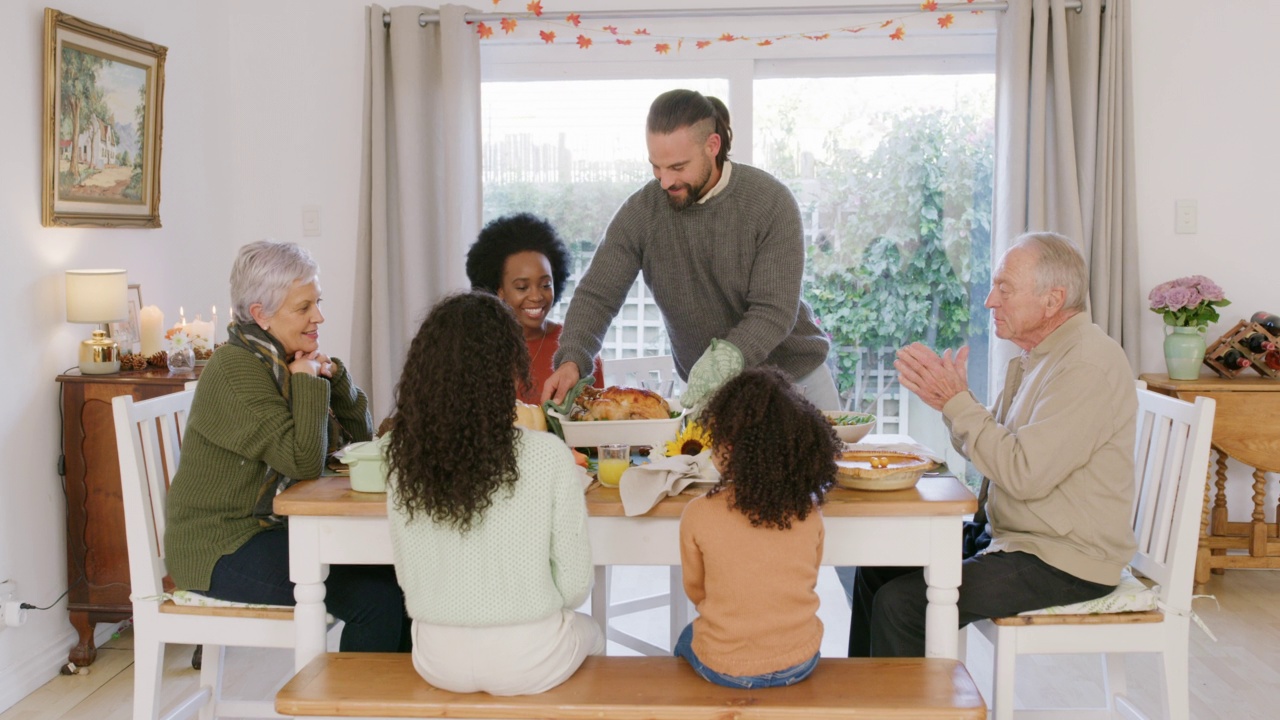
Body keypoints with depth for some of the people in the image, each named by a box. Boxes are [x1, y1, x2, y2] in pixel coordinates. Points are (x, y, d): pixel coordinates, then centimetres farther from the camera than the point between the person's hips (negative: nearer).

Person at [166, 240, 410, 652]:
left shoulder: (288, 361, 10)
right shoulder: (237, 369, -17)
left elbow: (359, 436, 10)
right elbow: (305, 461, -25)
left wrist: (334, 374, -4)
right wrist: (308, 381, -16)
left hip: (274, 530, 8)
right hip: (223, 548, -8)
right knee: (374, 597, -22)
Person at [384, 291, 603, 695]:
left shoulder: (405, 457, -10)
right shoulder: (548, 457, -20)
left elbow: (406, 577, 0)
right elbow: (575, 585, -13)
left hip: (437, 661, 3)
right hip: (527, 661, -3)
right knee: (590, 634, 33)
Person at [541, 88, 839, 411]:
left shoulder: (772, 202, -17)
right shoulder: (640, 212, -10)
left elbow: (775, 309, -22)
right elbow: (597, 295, -10)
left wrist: (728, 357, -40)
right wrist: (571, 360, -29)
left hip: (794, 376, -1)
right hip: (705, 391, 1)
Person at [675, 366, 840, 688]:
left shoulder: (698, 514, -19)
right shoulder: (809, 513, -12)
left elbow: (695, 590, -2)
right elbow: (809, 581, 5)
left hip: (725, 668, -2)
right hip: (799, 662, 2)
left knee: (687, 638, 29)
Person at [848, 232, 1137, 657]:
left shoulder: (1088, 365, -19)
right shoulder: (1035, 357, 12)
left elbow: (1026, 474, -25)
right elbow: (992, 447, 12)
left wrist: (956, 402, -19)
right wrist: (947, 394, -4)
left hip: (1063, 565, -10)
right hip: (1003, 536, 10)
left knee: (900, 604, -20)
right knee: (877, 569, 7)